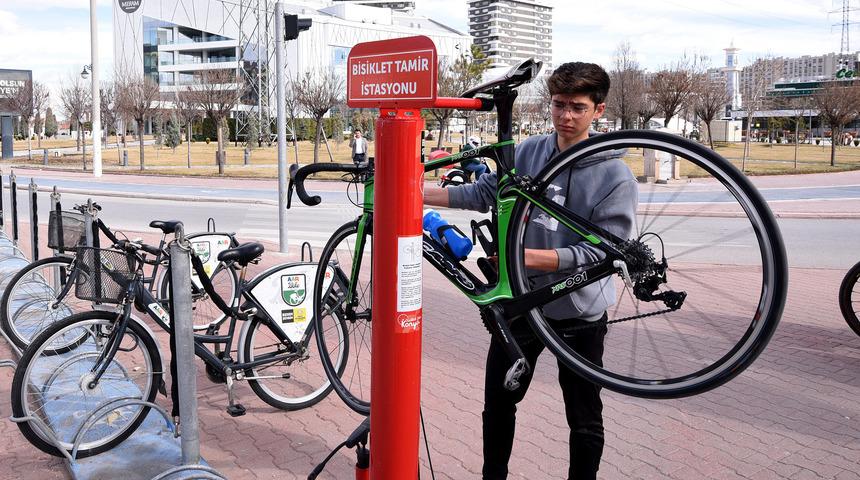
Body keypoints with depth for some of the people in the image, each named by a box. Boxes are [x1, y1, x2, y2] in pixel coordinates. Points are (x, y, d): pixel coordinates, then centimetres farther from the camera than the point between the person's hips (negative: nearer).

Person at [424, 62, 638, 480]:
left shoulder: (615, 176, -14)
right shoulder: (529, 152, -2)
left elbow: (601, 252, -19)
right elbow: (484, 192, 4)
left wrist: (530, 256, -30)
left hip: (579, 313, -3)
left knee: (584, 419, 12)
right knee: (498, 402, 17)